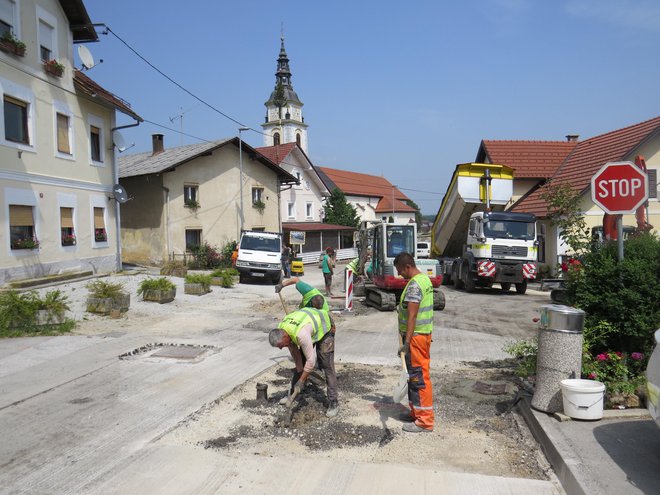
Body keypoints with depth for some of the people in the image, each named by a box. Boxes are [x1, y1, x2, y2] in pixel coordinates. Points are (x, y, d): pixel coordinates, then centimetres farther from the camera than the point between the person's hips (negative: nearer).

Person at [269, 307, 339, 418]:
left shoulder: (301, 334, -43)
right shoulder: (280, 330, -19)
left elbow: (311, 361, -34)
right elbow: (294, 351, -6)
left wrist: (301, 381, -25)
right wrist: (300, 370, -4)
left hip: (324, 327, -7)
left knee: (327, 366, -12)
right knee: (300, 362, 10)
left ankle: (333, 403, -6)